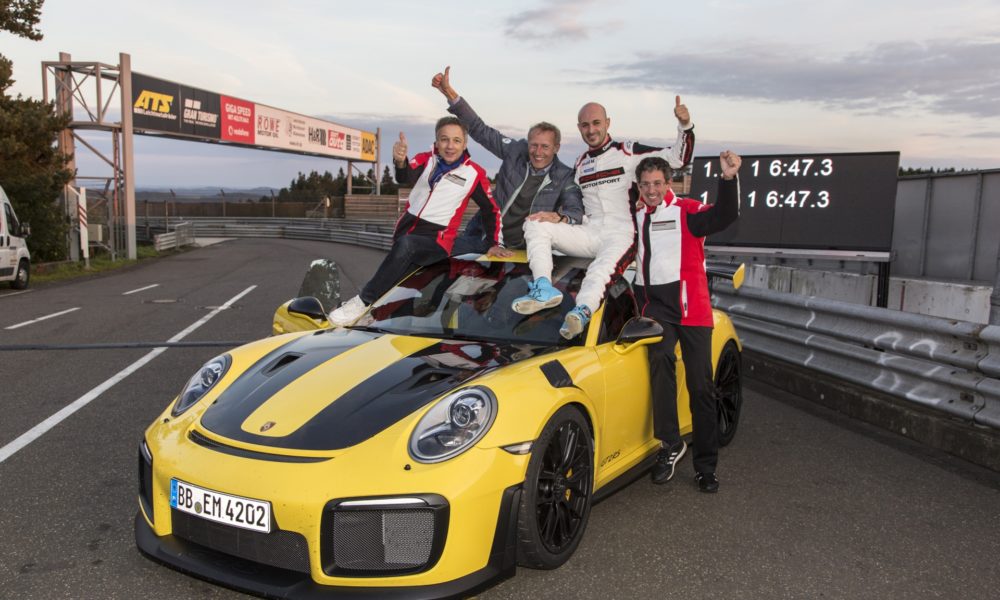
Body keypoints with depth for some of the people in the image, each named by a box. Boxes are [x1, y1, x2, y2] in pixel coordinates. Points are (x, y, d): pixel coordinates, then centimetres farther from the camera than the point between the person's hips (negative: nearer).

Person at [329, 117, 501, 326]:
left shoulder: (474, 173, 1)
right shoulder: (425, 160, 5)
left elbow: (491, 209, 13)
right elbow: (407, 177, -18)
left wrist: (495, 244, 8)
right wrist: (400, 162, -41)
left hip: (437, 242, -5)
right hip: (406, 231, 5)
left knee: (406, 244, -31)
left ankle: (363, 301, -29)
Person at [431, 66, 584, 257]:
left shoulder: (564, 177, -10)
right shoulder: (516, 151, -4)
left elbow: (577, 211, -20)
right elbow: (480, 129, -2)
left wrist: (559, 217, -45)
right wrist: (449, 93, -8)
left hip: (520, 247, -1)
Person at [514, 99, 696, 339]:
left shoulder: (628, 152, 5)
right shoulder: (581, 163, 22)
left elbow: (678, 158, -1)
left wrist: (685, 125, -15)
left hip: (621, 235, -5)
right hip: (588, 233, 6)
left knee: (600, 271, -37)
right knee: (534, 225, -13)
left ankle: (582, 311, -64)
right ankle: (544, 289, -32)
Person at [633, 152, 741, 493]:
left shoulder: (686, 212, 0)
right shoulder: (634, 218, 13)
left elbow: (724, 217, -18)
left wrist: (728, 178, -32)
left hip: (690, 306, -2)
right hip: (654, 305, 2)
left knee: (701, 386, 0)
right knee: (660, 359, -27)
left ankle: (706, 465, 8)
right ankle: (670, 443, -22)